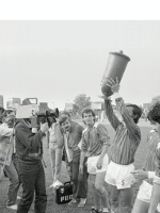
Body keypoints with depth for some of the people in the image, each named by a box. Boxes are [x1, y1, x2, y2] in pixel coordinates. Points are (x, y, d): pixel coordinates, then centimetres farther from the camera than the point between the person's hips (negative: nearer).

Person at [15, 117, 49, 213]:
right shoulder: (20, 127, -16)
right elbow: (31, 144, -25)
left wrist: (44, 129, -4)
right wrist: (41, 130, -23)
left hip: (38, 163, 7)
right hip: (27, 165, -6)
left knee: (42, 194, 9)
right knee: (28, 196, 7)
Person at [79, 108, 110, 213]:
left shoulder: (99, 127, -10)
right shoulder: (84, 132, 11)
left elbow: (107, 143, -17)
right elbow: (83, 148, 17)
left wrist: (100, 158, -22)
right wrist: (81, 163, 15)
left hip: (101, 158, -6)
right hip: (90, 160, 7)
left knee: (99, 186, -11)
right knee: (94, 186, 14)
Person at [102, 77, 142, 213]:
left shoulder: (135, 131, -15)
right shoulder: (119, 127, 6)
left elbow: (123, 114, -30)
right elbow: (110, 114, -2)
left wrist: (116, 93, -31)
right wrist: (107, 98, -16)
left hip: (124, 169, -7)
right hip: (112, 166, 7)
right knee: (113, 198, 20)